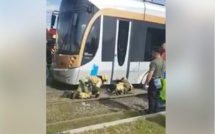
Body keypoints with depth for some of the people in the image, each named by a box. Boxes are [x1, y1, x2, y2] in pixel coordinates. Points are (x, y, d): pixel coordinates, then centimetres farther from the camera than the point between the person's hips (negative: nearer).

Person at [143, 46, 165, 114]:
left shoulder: (154, 62, -21)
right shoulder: (163, 62, 5)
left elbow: (150, 74, -24)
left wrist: (145, 83, -17)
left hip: (153, 82, -8)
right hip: (159, 82, 8)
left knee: (151, 98, 2)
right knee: (156, 98, 16)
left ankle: (150, 113, 8)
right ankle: (155, 112, 24)